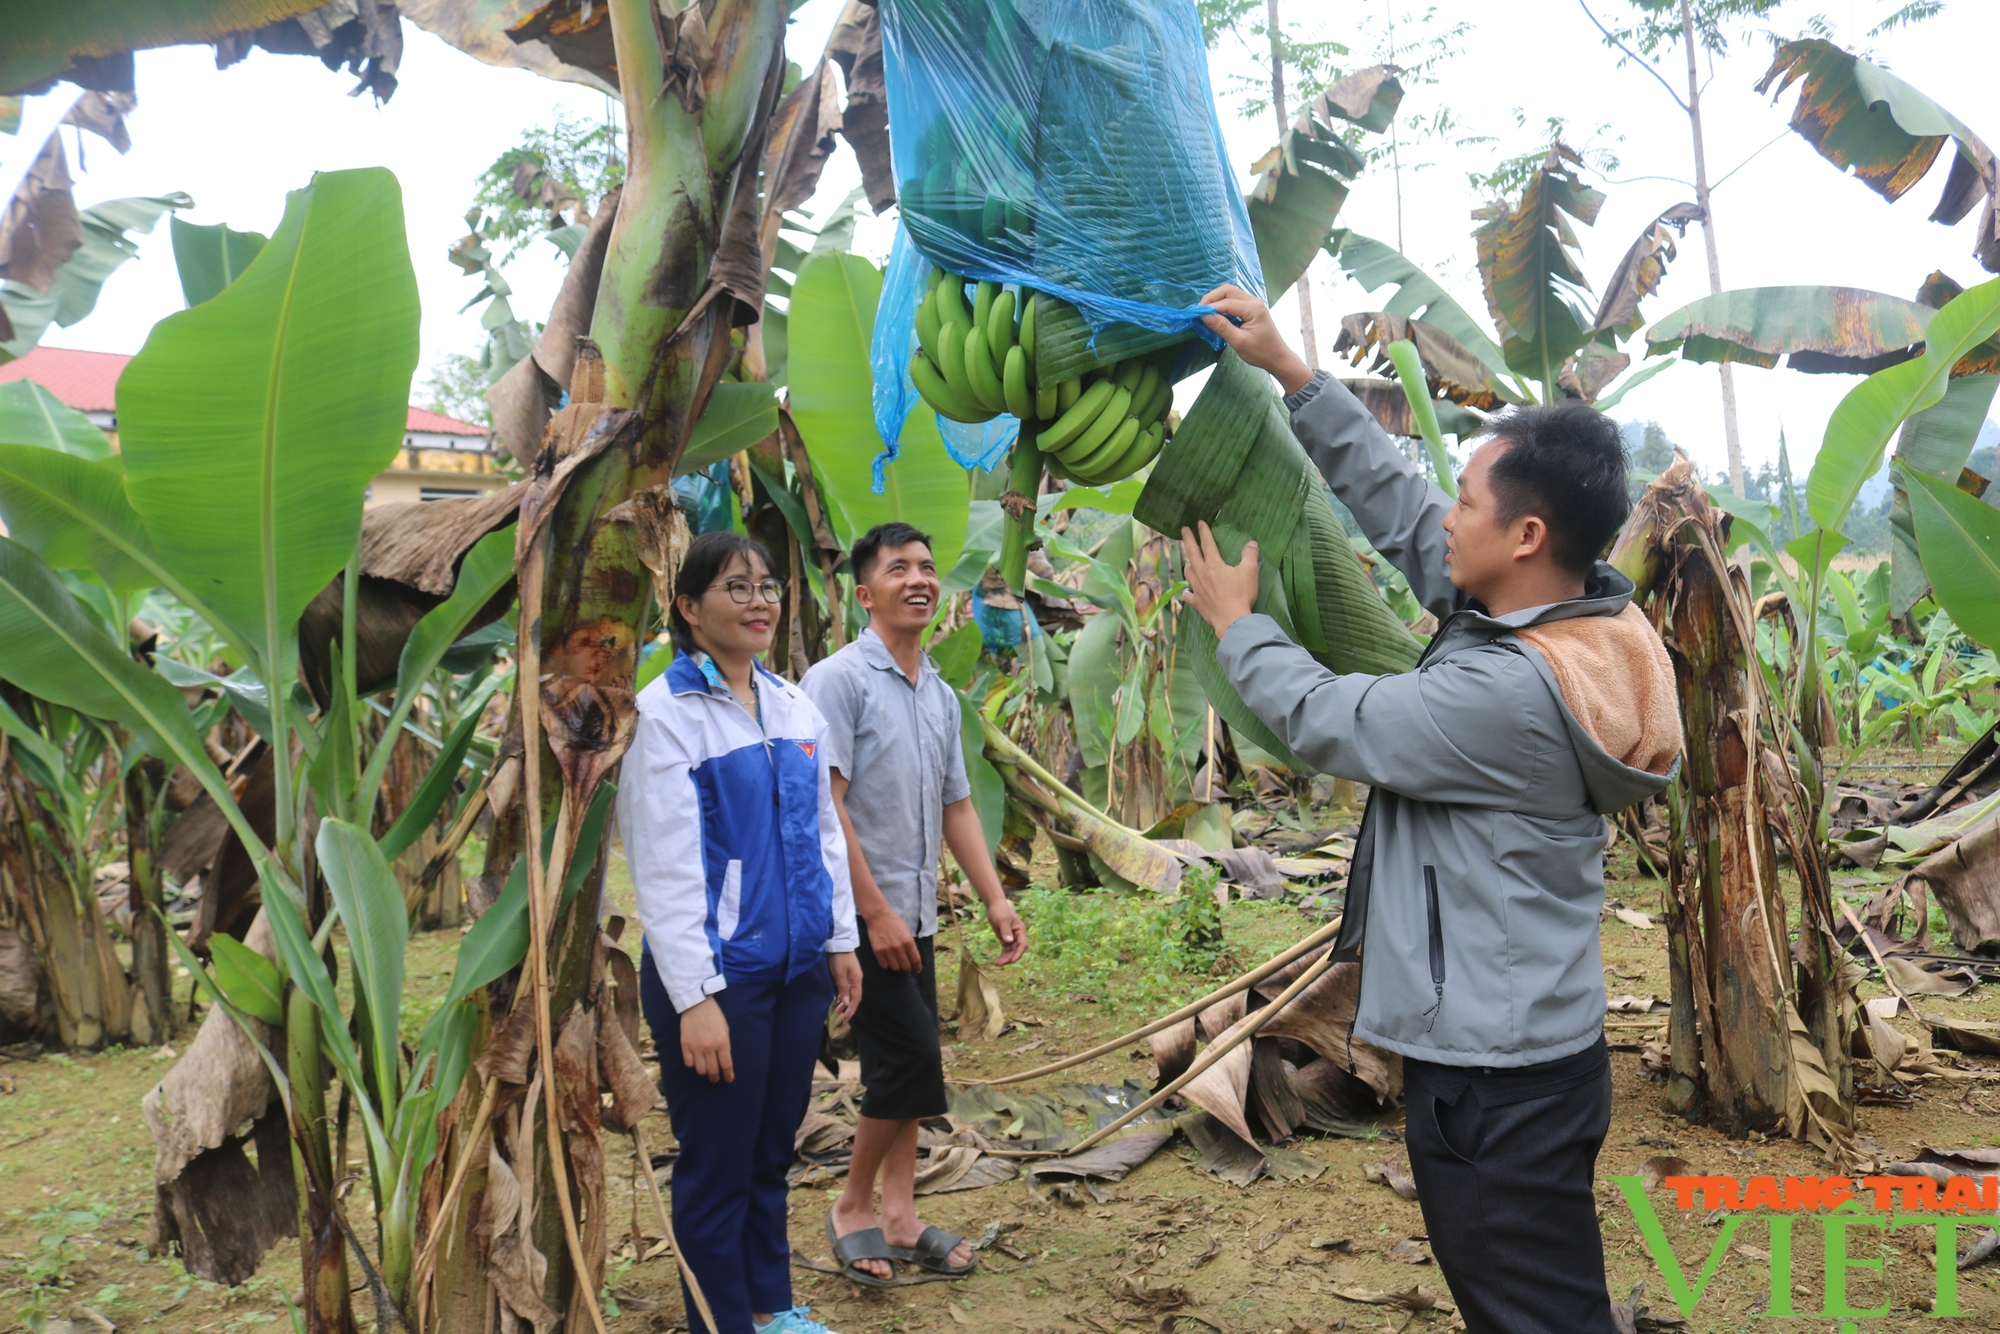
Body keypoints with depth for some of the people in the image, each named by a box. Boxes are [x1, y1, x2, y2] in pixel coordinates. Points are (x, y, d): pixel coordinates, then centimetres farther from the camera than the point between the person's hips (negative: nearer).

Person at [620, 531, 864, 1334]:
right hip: (722, 975, -6)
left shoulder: (793, 705, 9)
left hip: (798, 968, 6)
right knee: (719, 1169, 8)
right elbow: (663, 866, -15)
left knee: (772, 1154, 19)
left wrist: (841, 940, 13)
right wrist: (695, 996, -17)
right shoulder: (665, 712, -11)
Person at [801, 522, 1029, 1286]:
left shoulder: (941, 695, 13)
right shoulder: (839, 679, -12)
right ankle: (854, 1209, 13)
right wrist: (876, 911, -19)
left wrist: (995, 900, 11)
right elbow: (825, 804, -17)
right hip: (863, 914, -8)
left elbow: (956, 806, 17)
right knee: (912, 1064, -7)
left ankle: (898, 1216, 23)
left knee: (901, 1072, 12)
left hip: (914, 914, 8)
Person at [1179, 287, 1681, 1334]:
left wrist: (1232, 620, 1)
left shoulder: (1507, 693, -28)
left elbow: (1326, 719, -16)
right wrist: (1288, 370, 8)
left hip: (1494, 1082, -10)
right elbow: (1393, 498, 6)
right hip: (1530, 1047, 10)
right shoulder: (1567, 617, 0)